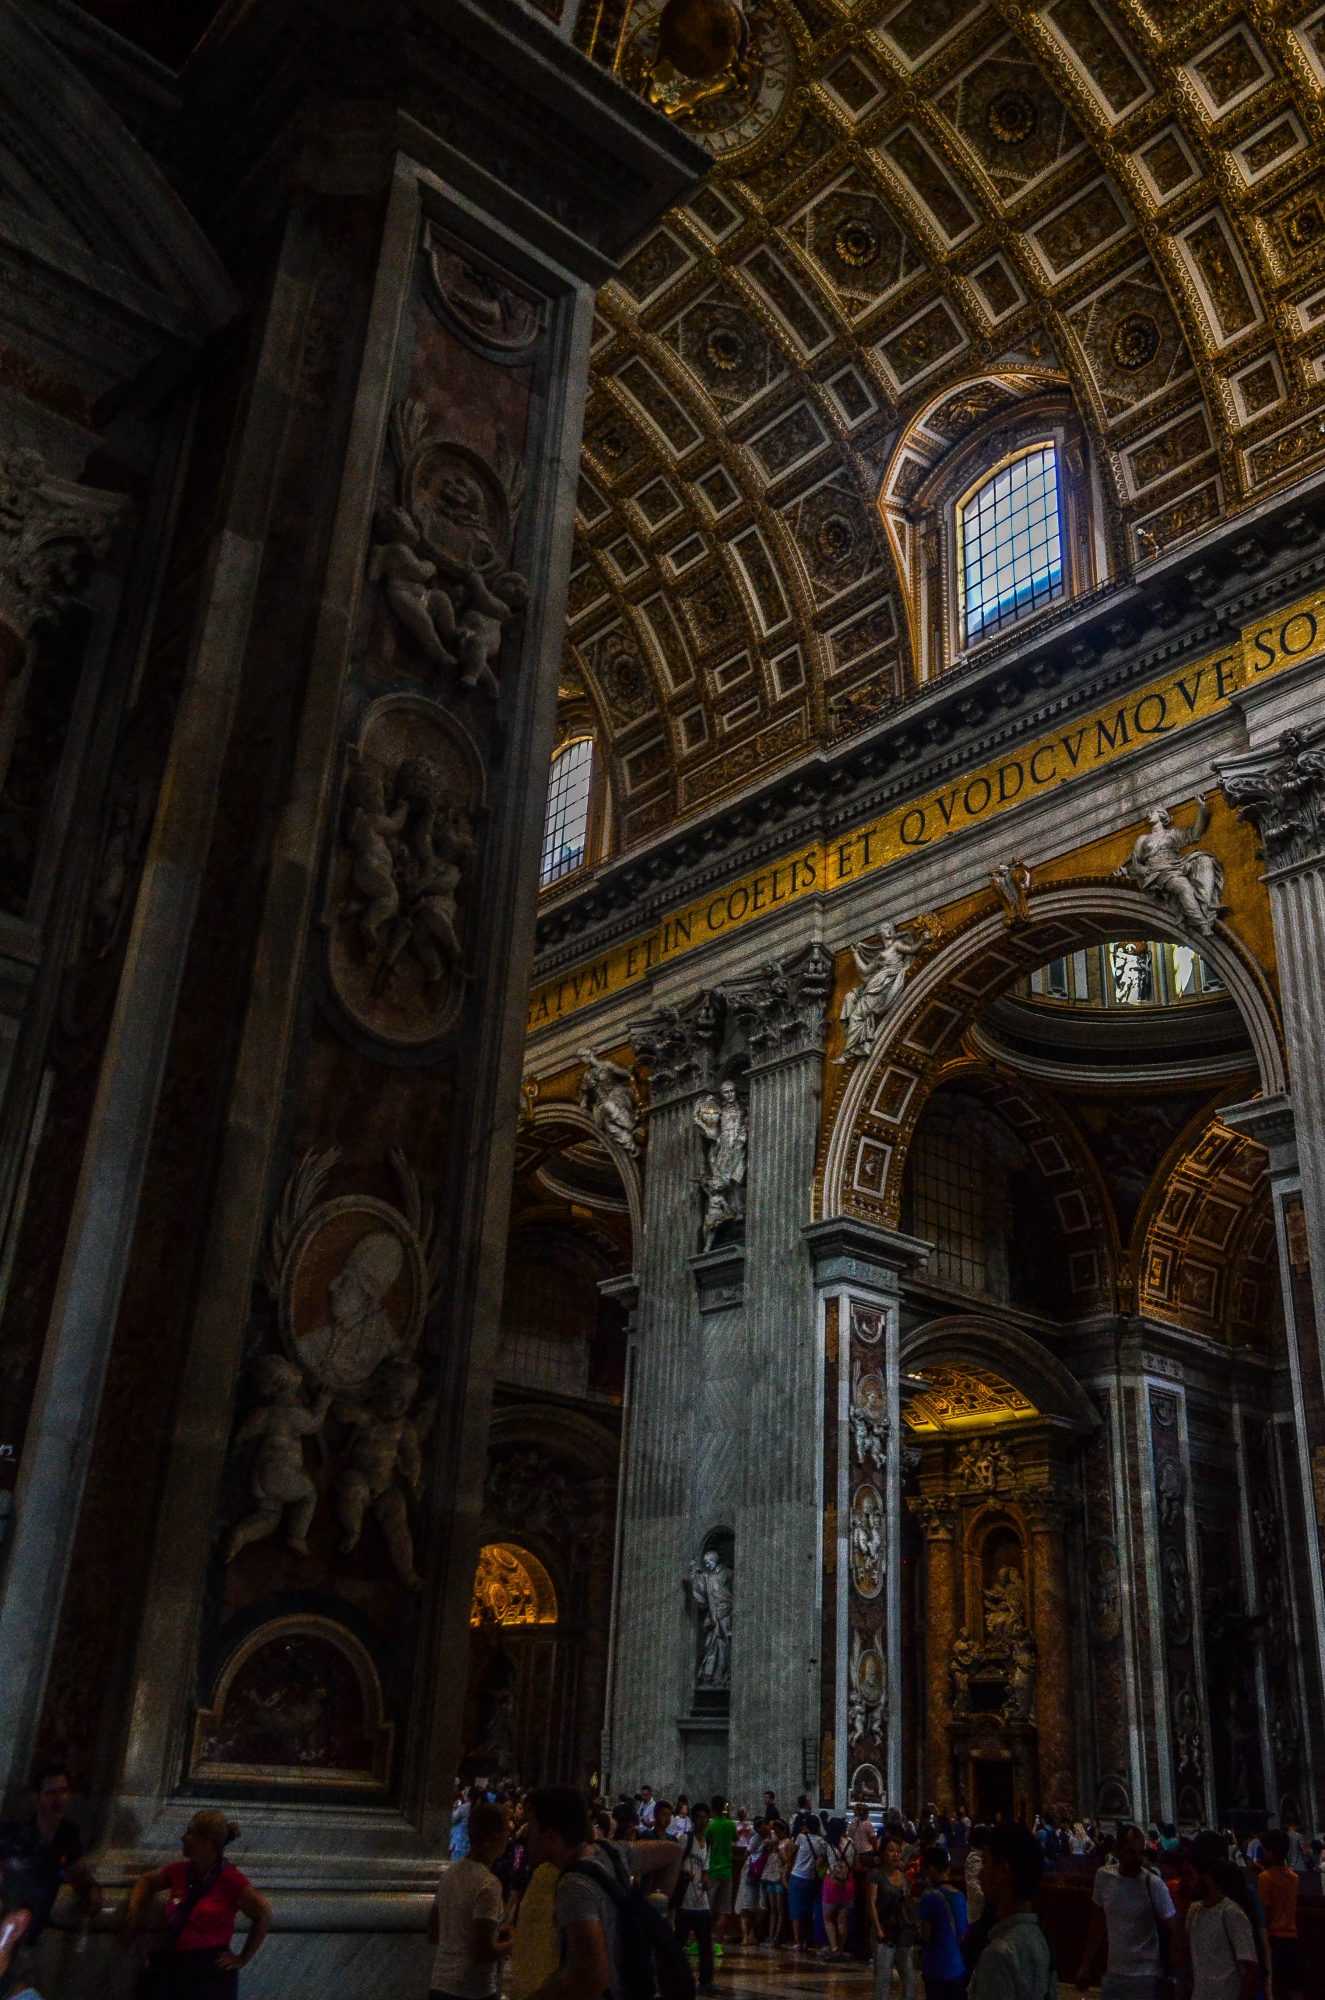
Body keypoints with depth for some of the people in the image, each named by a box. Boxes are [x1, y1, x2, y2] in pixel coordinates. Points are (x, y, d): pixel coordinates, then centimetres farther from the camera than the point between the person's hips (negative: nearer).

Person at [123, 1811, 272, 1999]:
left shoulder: (230, 1880, -10)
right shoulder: (180, 1871, 6)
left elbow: (263, 1915, -3)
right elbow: (146, 1880, 25)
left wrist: (243, 1959, 0)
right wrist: (133, 1909, 7)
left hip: (209, 1971, -5)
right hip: (168, 1968, 5)